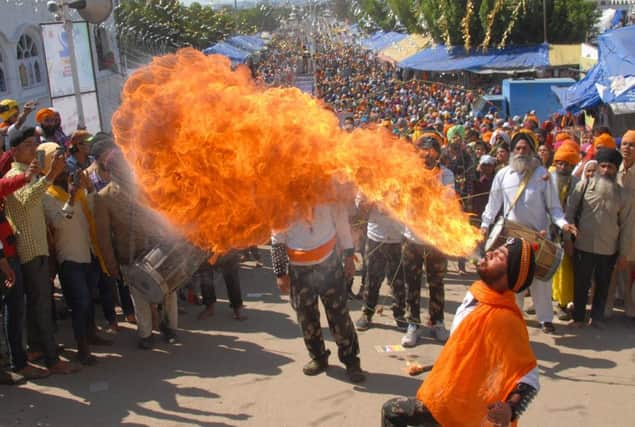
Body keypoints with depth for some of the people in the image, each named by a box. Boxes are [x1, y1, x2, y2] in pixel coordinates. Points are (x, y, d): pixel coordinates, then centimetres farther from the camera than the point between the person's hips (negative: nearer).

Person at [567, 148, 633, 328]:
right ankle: (578, 316, 24)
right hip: (583, 246, -1)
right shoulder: (583, 186, -4)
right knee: (581, 283, 8)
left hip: (609, 249, 1)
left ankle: (597, 316, 32)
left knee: (603, 285, 15)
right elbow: (570, 213, 1)